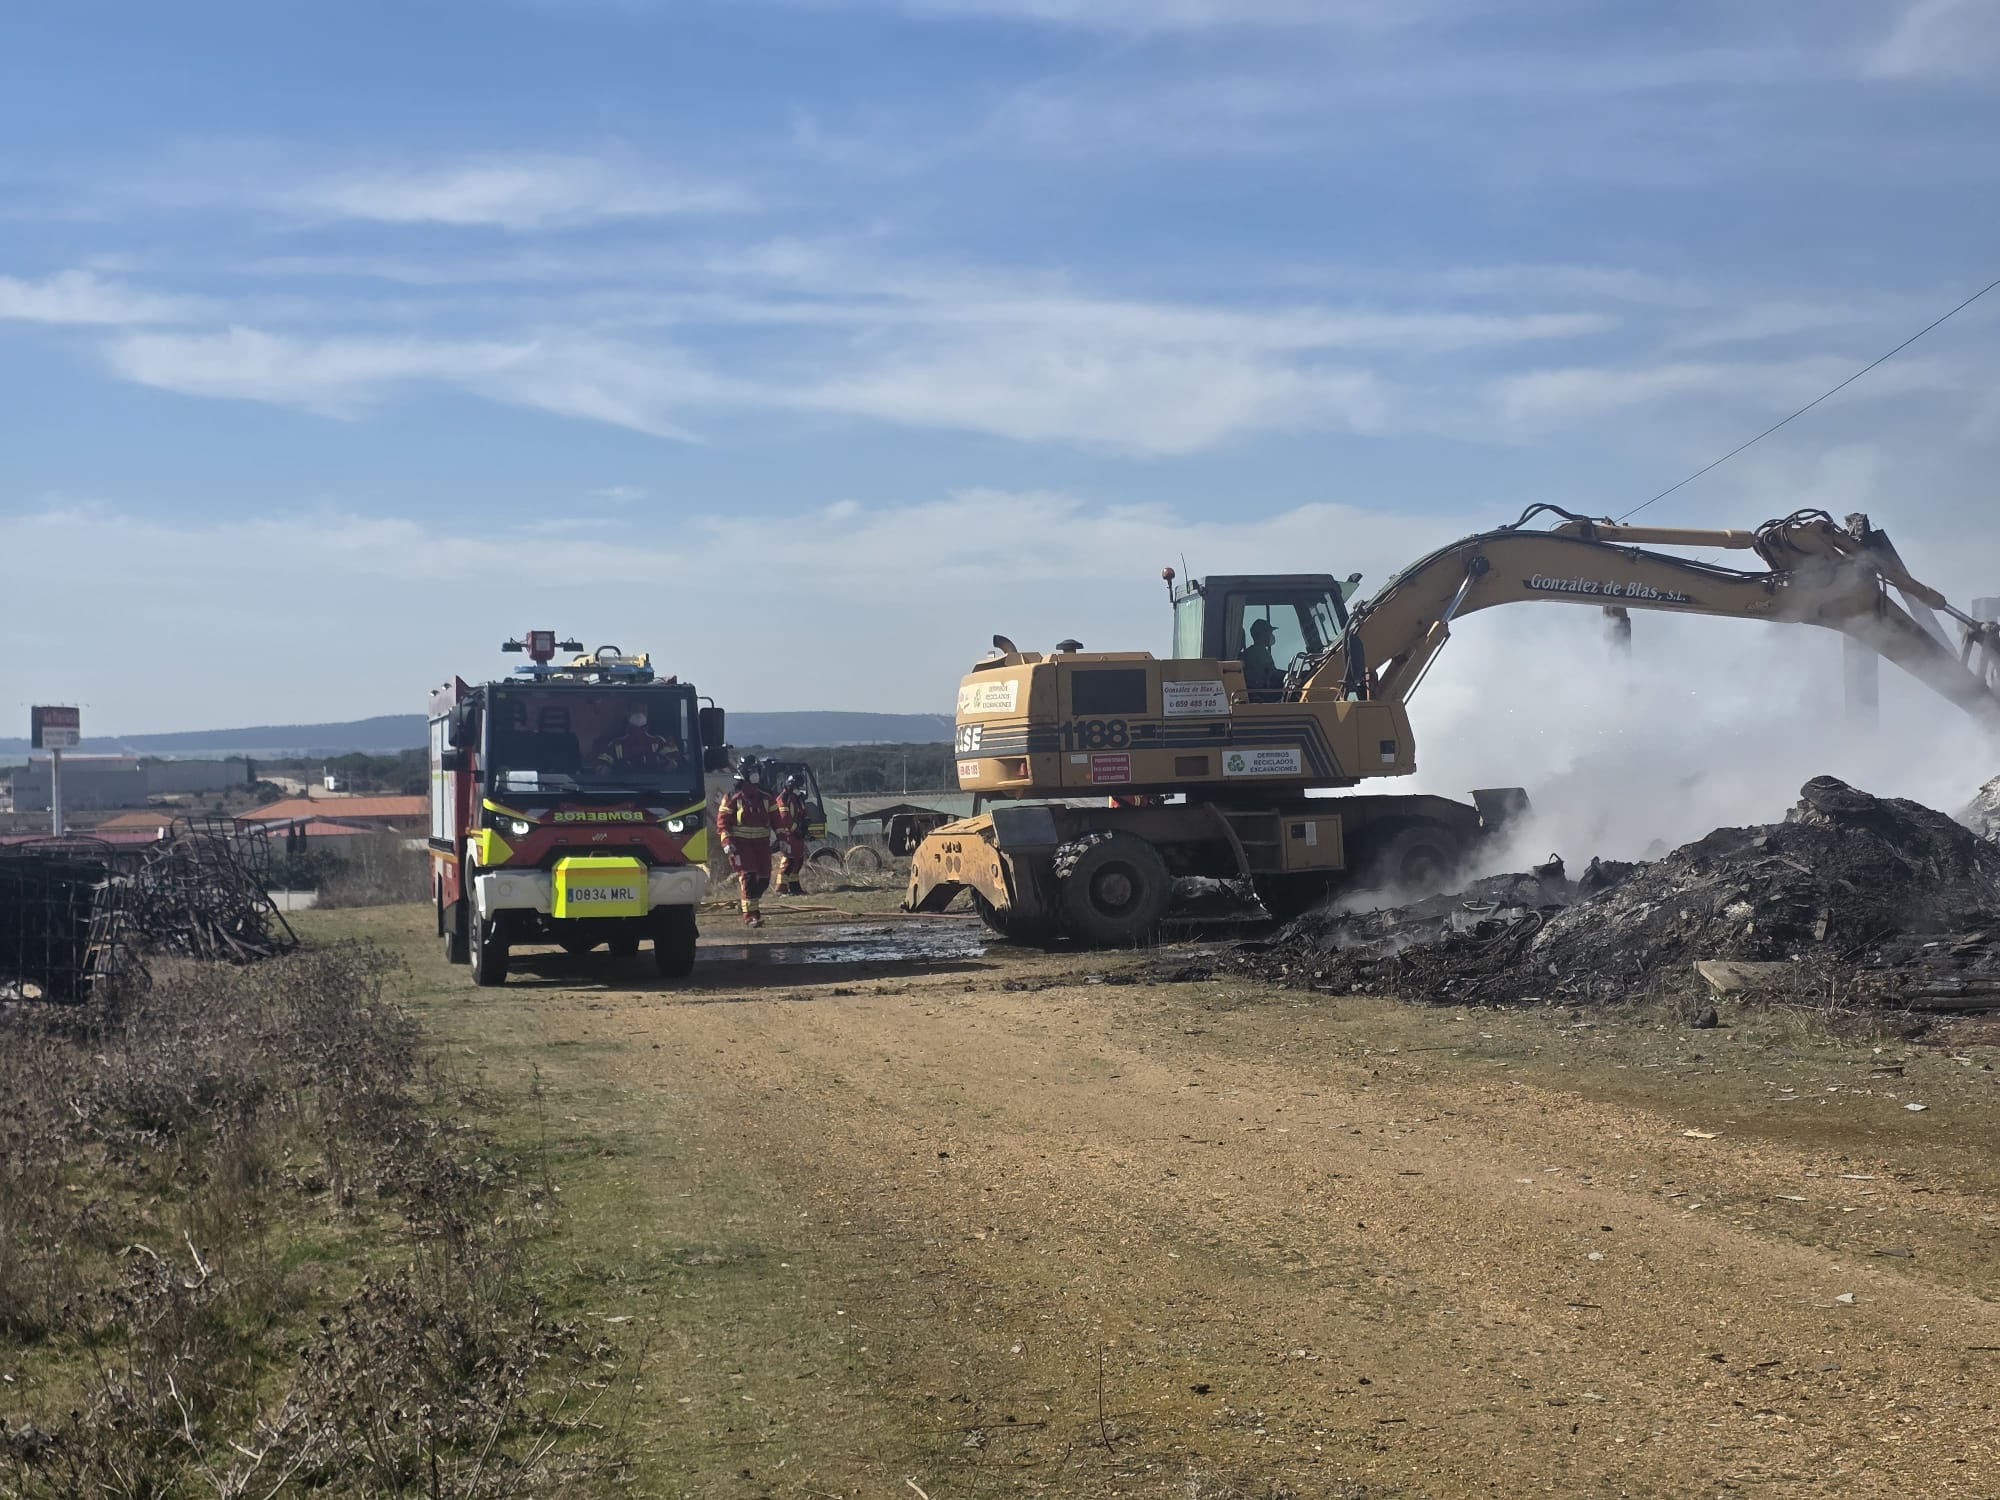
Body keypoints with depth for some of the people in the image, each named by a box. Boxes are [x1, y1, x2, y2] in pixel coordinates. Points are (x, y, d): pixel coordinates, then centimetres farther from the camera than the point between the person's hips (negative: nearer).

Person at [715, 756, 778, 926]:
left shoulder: (765, 798, 12)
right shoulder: (732, 798, -2)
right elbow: (722, 821, -6)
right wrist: (726, 842, -17)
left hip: (762, 843, 5)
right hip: (741, 843, -5)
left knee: (764, 879, 4)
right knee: (748, 877, -14)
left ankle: (751, 904, 28)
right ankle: (750, 915, -13)